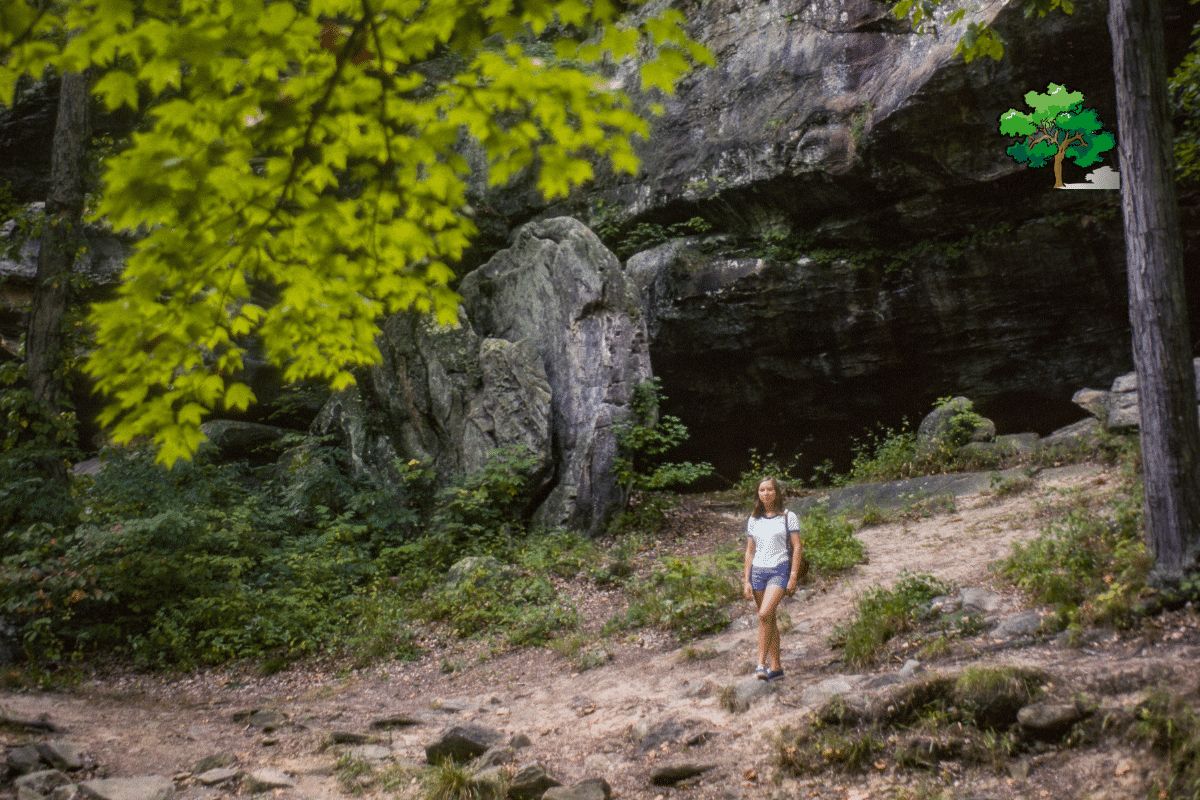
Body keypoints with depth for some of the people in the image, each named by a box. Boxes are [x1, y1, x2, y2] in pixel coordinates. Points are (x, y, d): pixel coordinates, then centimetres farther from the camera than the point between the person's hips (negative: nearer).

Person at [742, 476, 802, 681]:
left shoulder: (788, 517, 0)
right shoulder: (754, 520, 12)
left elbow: (797, 547, -2)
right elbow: (750, 551, 14)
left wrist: (793, 577, -9)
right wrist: (747, 580, 7)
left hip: (779, 570, -5)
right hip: (758, 571, 5)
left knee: (764, 614, -22)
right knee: (769, 619, 8)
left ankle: (761, 663, -17)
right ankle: (776, 666, 14)